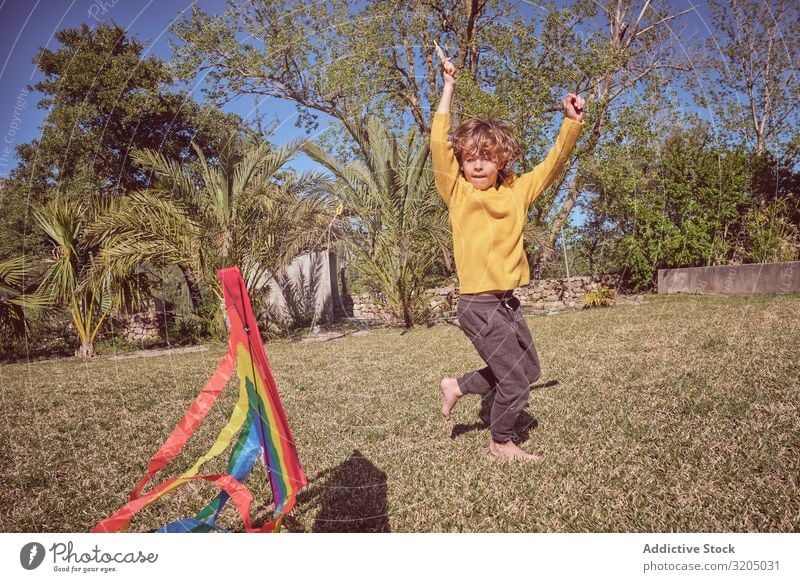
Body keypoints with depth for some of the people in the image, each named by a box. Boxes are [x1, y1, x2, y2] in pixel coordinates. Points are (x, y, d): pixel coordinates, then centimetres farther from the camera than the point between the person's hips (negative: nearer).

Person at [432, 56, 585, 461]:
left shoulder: (516, 191, 7)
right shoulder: (458, 192, -7)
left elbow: (551, 165, 9)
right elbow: (439, 145, -15)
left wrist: (572, 123, -6)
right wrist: (448, 88, -12)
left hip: (507, 302, 7)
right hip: (478, 305, -7)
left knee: (528, 369, 19)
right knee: (516, 380, 0)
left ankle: (457, 386, 32)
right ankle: (501, 443, 27)